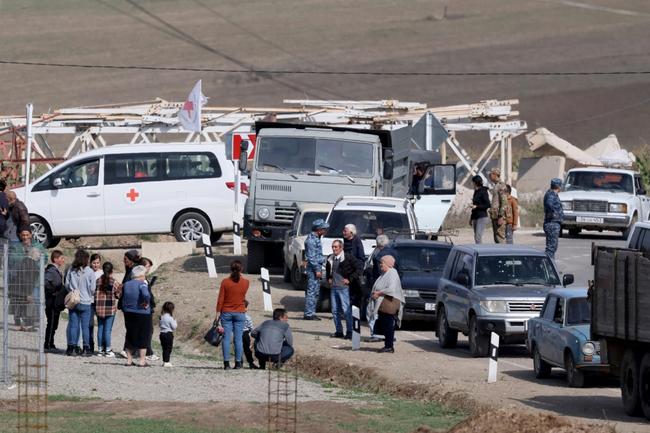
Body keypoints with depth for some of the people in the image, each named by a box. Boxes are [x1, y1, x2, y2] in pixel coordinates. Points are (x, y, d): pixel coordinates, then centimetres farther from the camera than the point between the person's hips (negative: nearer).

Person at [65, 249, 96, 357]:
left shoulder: (71, 270, -2)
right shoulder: (89, 272, -8)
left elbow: (67, 285, 2)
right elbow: (92, 288, -5)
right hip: (85, 302, -2)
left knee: (73, 324, 7)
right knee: (85, 326, 3)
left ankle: (71, 347, 5)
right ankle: (86, 348, 3)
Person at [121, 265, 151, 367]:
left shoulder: (126, 285, 5)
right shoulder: (142, 284, -14)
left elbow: (123, 299, 12)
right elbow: (145, 295, -31)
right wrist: (146, 303, -16)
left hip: (128, 314, 5)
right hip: (142, 314, -5)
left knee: (130, 336, 15)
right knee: (143, 337, 5)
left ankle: (129, 359, 17)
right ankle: (141, 360, 5)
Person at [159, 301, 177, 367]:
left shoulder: (162, 317, 5)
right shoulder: (170, 318, -15)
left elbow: (159, 324, 17)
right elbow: (174, 326, -12)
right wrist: (175, 321, 3)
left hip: (162, 333, 7)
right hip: (169, 334, -7)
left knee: (164, 348, 14)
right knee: (168, 348, -2)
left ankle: (165, 361, 19)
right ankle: (166, 362, -4)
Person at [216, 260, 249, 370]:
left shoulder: (225, 282, -7)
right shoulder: (245, 282, -4)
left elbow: (221, 299, -6)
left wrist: (218, 312, 1)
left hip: (226, 313, -1)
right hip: (240, 313, 1)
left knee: (226, 338, 0)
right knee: (238, 339, 4)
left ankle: (226, 362, -4)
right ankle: (238, 362, 3)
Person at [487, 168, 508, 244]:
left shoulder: (501, 186, -11)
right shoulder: (496, 186, 19)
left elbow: (504, 202, -17)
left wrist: (501, 217, -21)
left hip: (499, 216, -10)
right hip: (494, 215, 10)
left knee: (500, 237, -12)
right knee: (496, 238, 9)